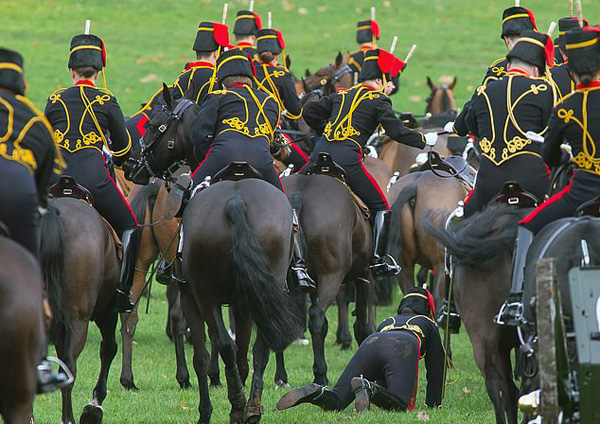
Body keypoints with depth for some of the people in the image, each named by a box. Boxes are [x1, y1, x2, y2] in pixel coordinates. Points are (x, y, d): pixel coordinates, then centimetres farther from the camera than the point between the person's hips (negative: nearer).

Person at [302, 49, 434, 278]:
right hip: (347, 158, -5)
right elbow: (396, 131, -2)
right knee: (380, 207, 8)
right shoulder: (378, 99, 6)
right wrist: (425, 140, 11)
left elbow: (309, 112, 21)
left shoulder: (341, 94, 22)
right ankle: (379, 261, 5)